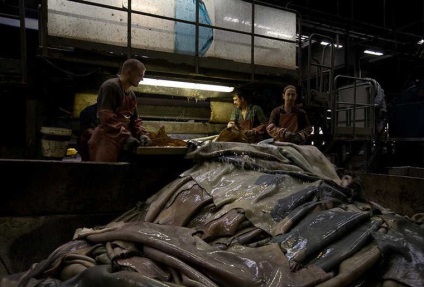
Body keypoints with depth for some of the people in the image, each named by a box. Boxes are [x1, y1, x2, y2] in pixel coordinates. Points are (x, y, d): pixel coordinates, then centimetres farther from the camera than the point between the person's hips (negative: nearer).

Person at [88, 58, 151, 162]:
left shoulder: (132, 94, 19)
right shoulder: (110, 86, -9)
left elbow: (134, 119, 19)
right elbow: (106, 116, -19)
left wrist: (141, 134, 0)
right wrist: (125, 136, -26)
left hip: (122, 141, 9)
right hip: (107, 140, -9)